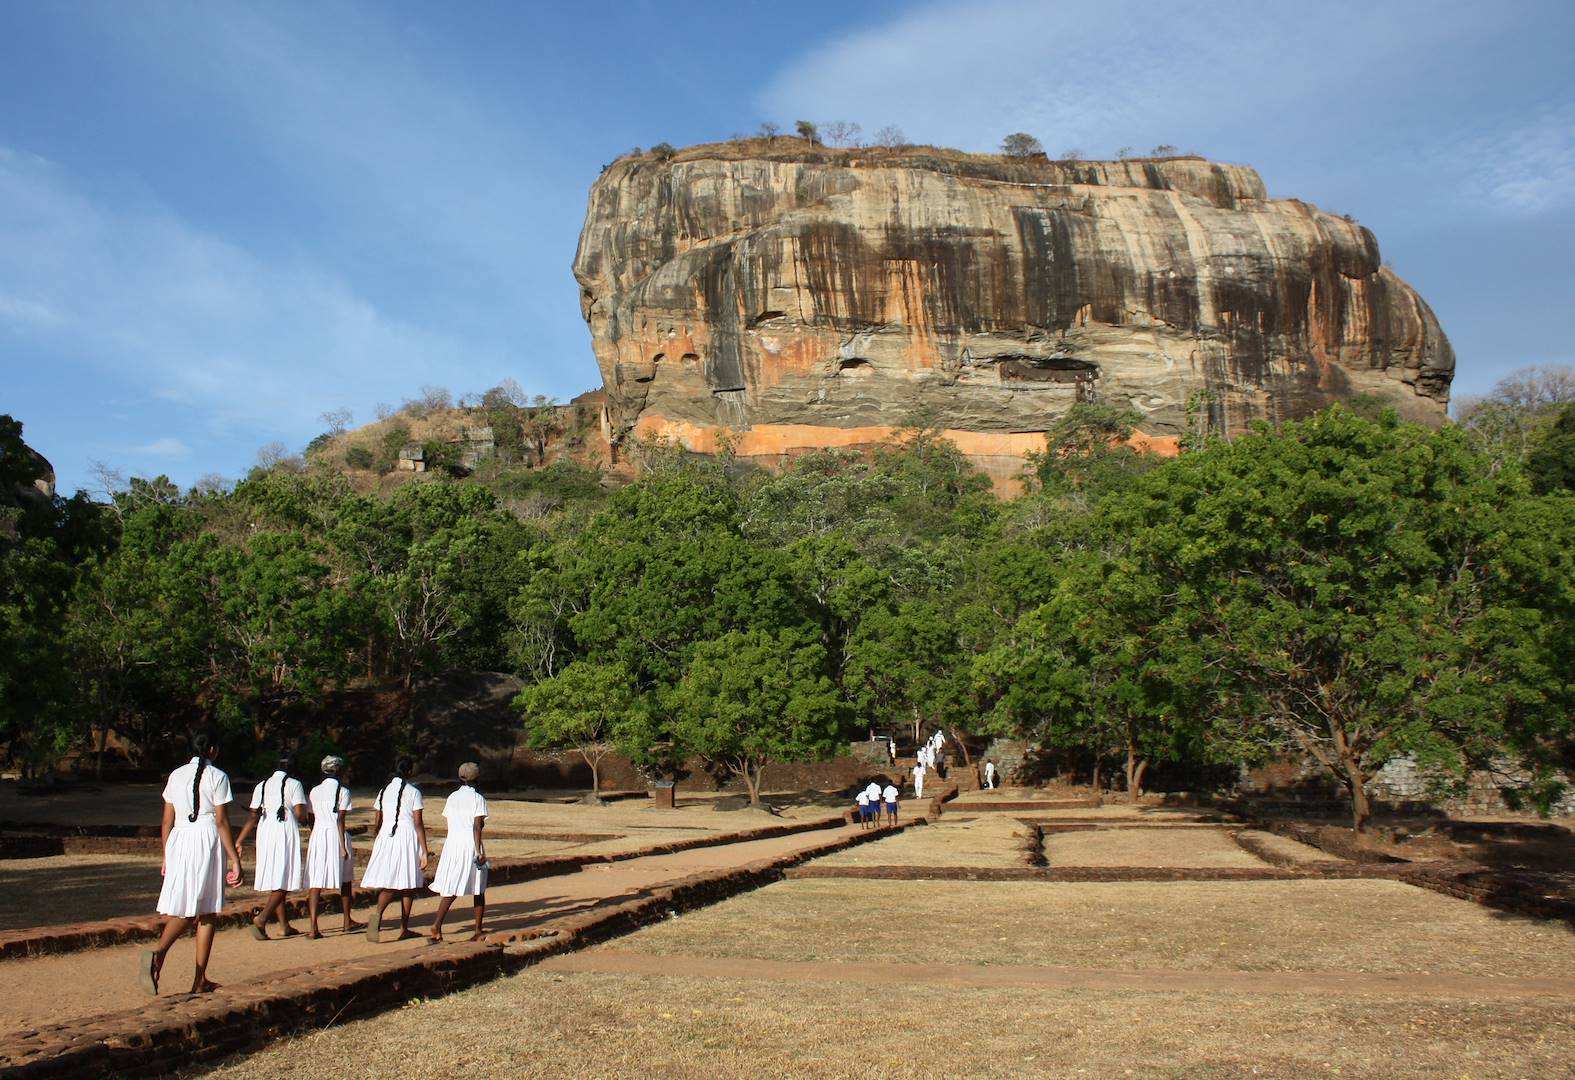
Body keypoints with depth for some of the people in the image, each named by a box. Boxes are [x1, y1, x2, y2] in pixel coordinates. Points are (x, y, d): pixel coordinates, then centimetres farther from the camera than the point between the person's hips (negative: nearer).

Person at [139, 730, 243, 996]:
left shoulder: (176, 775, 10)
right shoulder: (217, 776, -4)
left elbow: (167, 821, 11)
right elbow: (222, 822, -8)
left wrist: (166, 857, 20)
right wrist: (235, 859, -6)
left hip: (179, 840, 5)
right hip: (207, 839, -4)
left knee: (184, 909, 10)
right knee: (207, 912, 4)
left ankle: (158, 952, -19)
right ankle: (200, 980, 7)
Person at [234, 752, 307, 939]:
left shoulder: (261, 786, 14)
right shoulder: (293, 784, -2)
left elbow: (254, 817, 9)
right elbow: (300, 813, -11)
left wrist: (240, 840, 12)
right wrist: (302, 819, 12)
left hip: (265, 833, 6)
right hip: (286, 833, -6)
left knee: (275, 880, 13)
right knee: (284, 882, -5)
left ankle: (284, 925, 18)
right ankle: (261, 919, -21)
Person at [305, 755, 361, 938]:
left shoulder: (314, 791, 9)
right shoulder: (342, 791, -5)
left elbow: (312, 820, 10)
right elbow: (340, 820, -10)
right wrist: (343, 847, -11)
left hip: (317, 835, 3)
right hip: (336, 835, -3)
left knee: (315, 882, 0)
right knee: (345, 880, 14)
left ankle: (313, 928, -10)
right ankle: (347, 922, 26)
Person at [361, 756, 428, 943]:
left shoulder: (384, 790, 9)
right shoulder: (413, 792, -4)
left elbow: (377, 823, 12)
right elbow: (418, 824, -8)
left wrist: (377, 840, 28)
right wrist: (424, 851, -7)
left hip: (386, 837, 4)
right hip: (407, 836, -4)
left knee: (388, 882, 1)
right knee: (408, 885, 7)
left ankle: (378, 912, -29)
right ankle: (403, 929, 11)